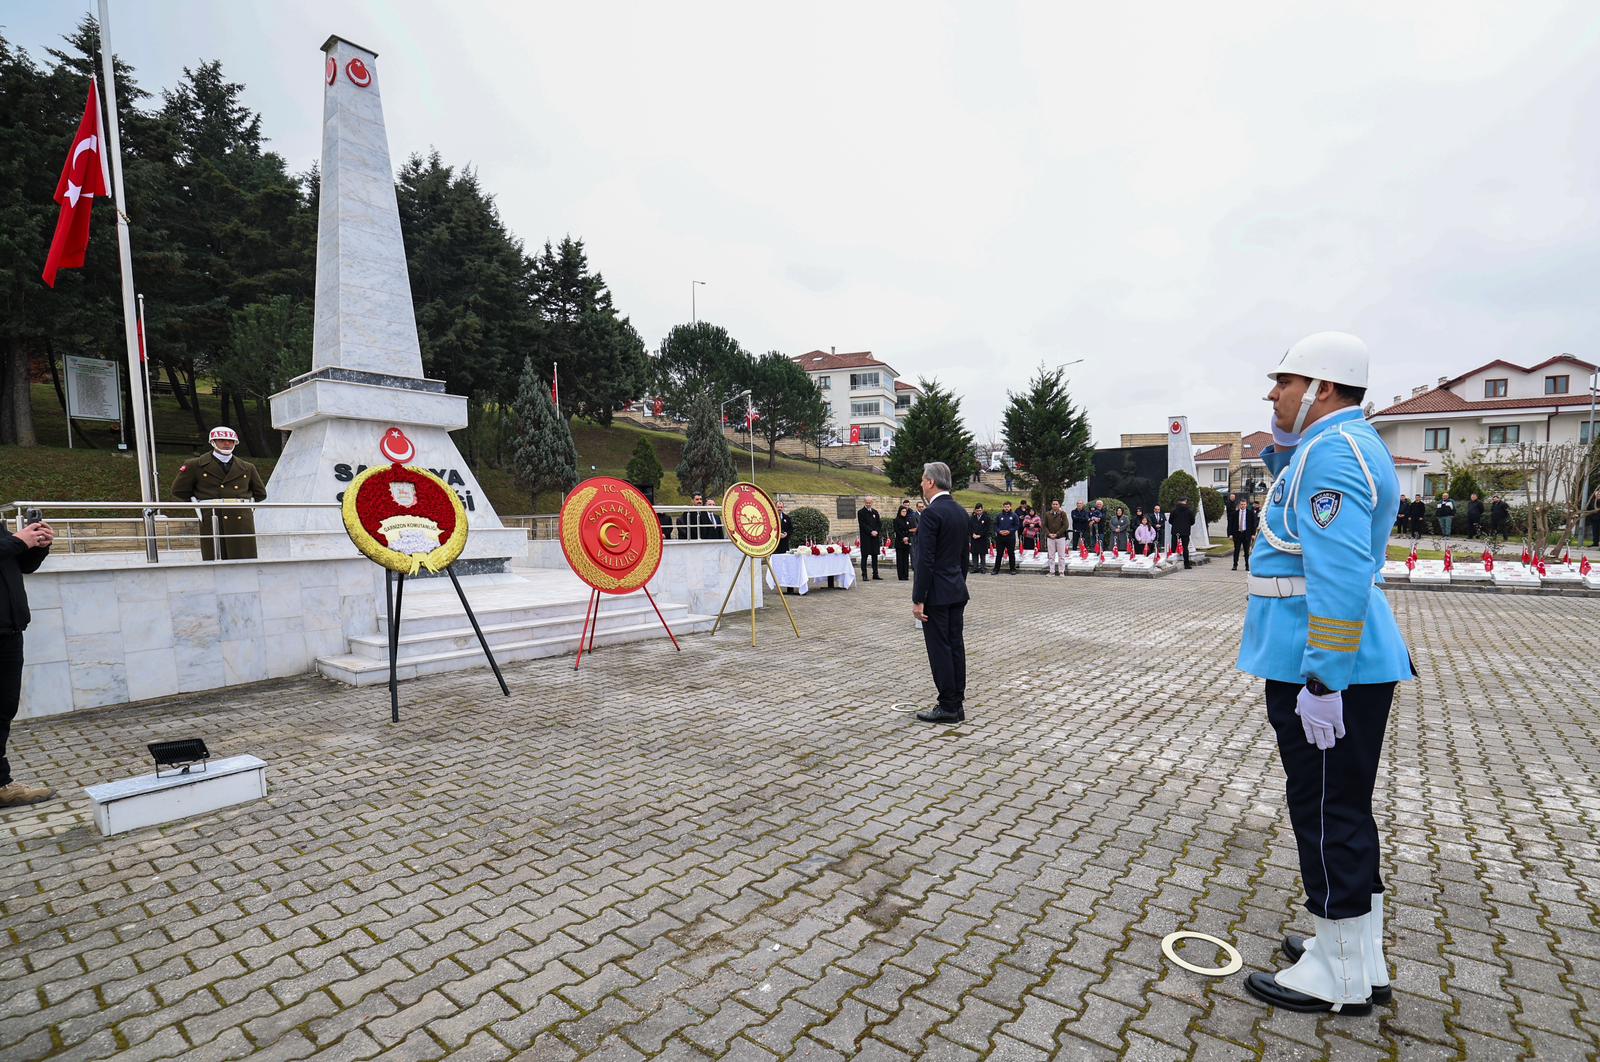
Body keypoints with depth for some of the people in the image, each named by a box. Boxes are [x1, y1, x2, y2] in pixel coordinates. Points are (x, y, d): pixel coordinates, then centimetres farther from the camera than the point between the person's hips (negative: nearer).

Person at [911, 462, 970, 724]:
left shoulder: (932, 513, -17)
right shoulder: (960, 511, 11)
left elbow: (925, 561, -20)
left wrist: (918, 599, -17)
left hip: (937, 593, -9)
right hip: (958, 590, 9)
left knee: (940, 649, -2)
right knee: (956, 645, 11)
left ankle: (947, 707, 5)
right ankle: (957, 704, 18)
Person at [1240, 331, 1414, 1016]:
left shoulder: (1332, 452, -18)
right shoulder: (1341, 445, 15)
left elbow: (1341, 574, -27)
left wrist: (1322, 680, -26)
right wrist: (1279, 449, 16)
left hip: (1325, 670, -11)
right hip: (1336, 663, 11)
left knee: (1328, 814, 1)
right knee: (1339, 811, 19)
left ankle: (1345, 979, 16)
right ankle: (1353, 948, 34)